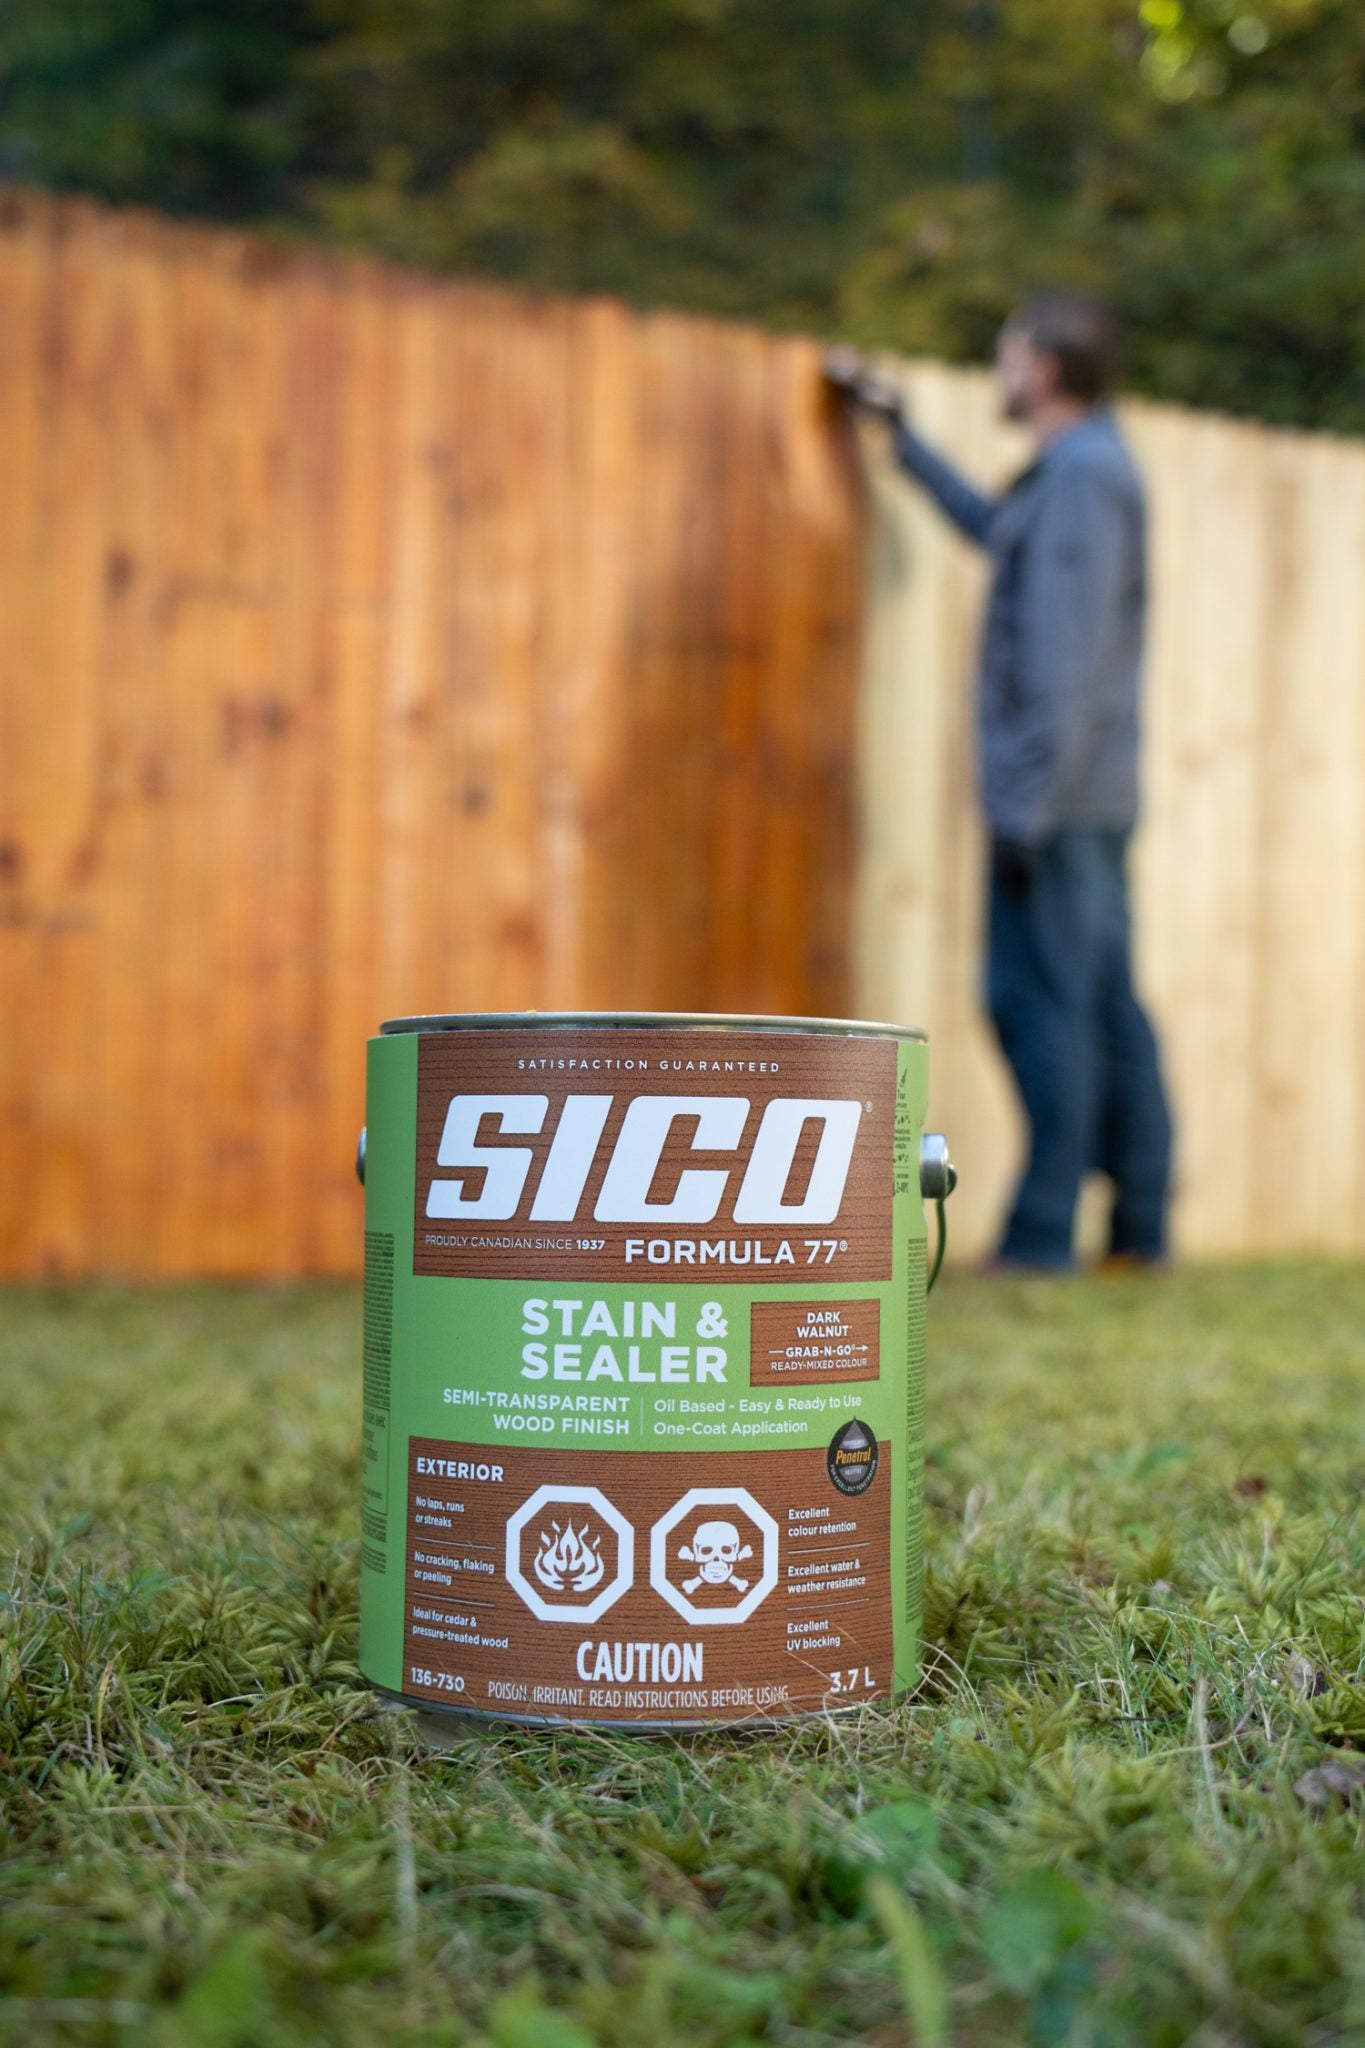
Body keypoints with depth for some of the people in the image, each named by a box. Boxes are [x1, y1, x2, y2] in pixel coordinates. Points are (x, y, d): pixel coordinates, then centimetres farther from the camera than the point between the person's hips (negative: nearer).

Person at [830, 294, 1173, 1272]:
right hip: (1096, 799, 10)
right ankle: (1142, 1228, 13)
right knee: (1108, 1008, 9)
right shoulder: (1096, 467, 18)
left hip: (1058, 796, -10)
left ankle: (1043, 1234, -3)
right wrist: (900, 428, 44)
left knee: (1042, 1007, -7)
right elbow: (992, 527, 38)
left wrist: (1027, 805, -22)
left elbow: (1065, 658, -20)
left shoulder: (1079, 476, -12)